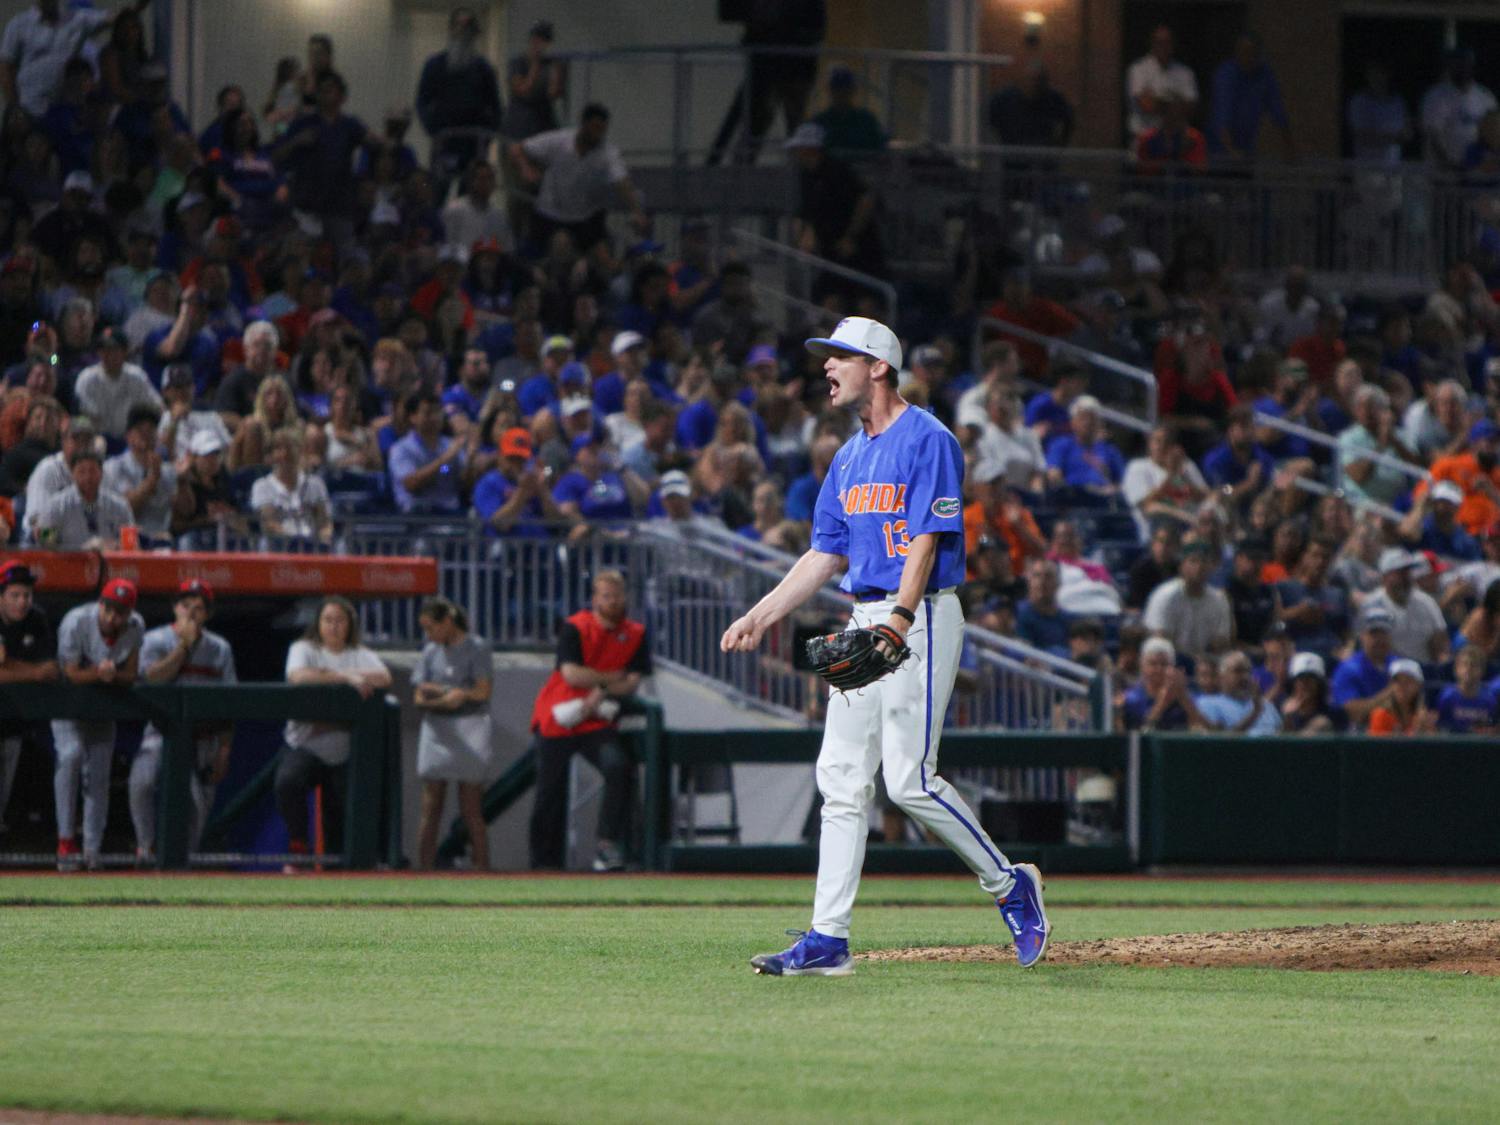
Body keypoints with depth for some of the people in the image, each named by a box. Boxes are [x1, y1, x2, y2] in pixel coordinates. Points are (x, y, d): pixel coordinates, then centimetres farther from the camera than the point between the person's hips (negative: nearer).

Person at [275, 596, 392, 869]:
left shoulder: (361, 656, 11)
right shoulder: (304, 650, 6)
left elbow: (384, 678, -11)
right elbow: (298, 676, -17)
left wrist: (327, 675, -16)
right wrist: (344, 677, -23)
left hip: (345, 751, 2)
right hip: (305, 746, -2)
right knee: (288, 781, -31)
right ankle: (297, 846, -19)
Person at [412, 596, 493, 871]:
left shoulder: (476, 649, 0)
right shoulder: (430, 652, 12)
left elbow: (482, 692, -9)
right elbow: (419, 698, 7)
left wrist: (436, 689, -6)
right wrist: (446, 698, -14)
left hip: (469, 732, -4)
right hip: (436, 732, 4)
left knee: (471, 810, -4)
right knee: (430, 810, -1)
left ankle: (482, 868, -2)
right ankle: (423, 868, -2)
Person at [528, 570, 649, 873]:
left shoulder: (636, 635, 4)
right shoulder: (575, 628, -7)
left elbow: (633, 682, -2)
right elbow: (571, 674, -18)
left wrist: (600, 693, -17)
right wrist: (612, 678, -9)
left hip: (597, 722, 2)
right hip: (557, 720, -2)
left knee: (618, 768, -26)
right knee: (550, 792, 0)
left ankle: (608, 845, -25)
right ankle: (544, 862, 14)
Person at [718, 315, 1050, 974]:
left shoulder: (927, 440, -9)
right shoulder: (850, 459, 17)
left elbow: (926, 542, -18)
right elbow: (825, 555, 21)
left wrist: (901, 619, -30)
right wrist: (759, 617, 14)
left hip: (921, 618, -9)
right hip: (865, 623, 9)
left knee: (909, 780, -13)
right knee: (842, 779, 2)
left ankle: (1009, 886, 6)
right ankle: (828, 940, 1)